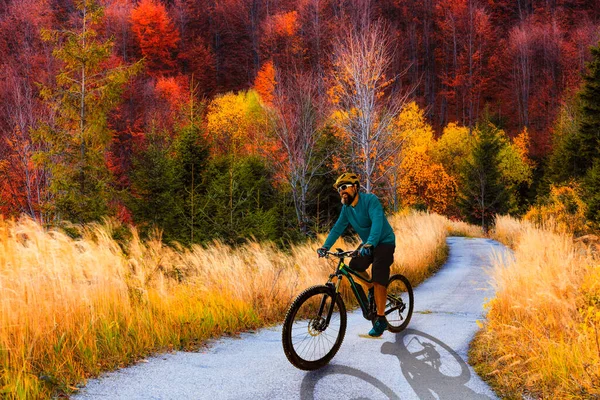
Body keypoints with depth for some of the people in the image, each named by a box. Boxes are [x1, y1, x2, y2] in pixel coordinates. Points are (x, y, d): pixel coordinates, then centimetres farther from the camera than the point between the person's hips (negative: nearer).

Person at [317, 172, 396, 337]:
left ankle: (381, 320, -9)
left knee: (379, 280, -15)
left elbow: (377, 222, -36)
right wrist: (325, 246, -18)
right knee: (355, 267, -12)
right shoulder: (346, 208, -1)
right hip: (367, 244, 7)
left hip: (384, 242, -7)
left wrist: (370, 243, -50)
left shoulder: (370, 200, -23)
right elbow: (338, 228, -4)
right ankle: (372, 289, 16)